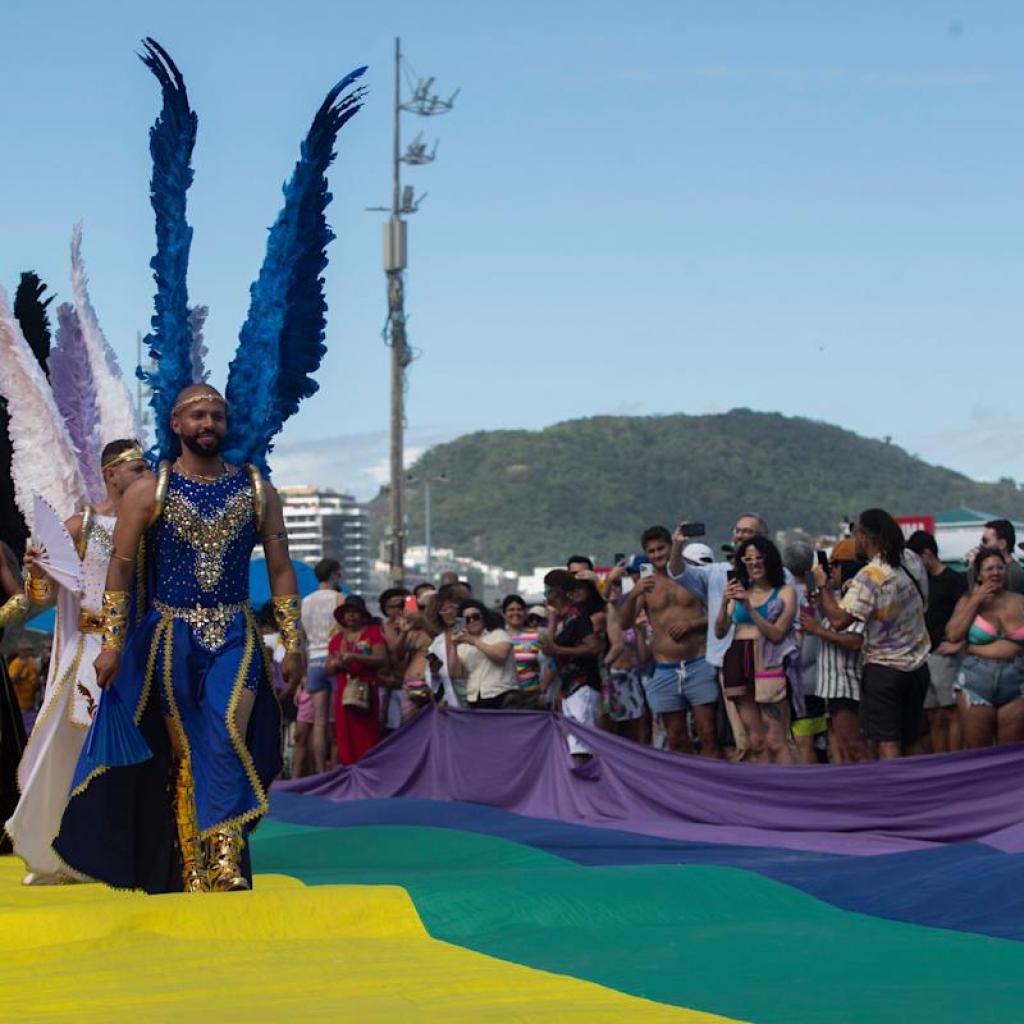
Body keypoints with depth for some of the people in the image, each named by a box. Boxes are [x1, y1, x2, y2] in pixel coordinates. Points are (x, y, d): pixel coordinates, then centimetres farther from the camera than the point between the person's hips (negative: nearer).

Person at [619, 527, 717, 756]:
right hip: (665, 670, 1)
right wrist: (633, 595, -17)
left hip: (699, 665, -1)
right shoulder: (645, 584, 10)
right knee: (676, 740, 2)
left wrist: (691, 623, -9)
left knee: (708, 735, -7)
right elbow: (624, 624, 0)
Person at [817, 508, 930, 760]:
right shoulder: (912, 561, 1)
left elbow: (839, 619, -25)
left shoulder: (870, 577, -21)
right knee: (912, 738, 15)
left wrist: (823, 587, -10)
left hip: (884, 668, -7)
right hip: (917, 664, 7)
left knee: (887, 741, -5)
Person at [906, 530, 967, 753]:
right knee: (934, 718, 7)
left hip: (944, 656, -8)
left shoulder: (953, 580, -6)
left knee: (950, 713, -7)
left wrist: (958, 644, -17)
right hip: (923, 656, 8)